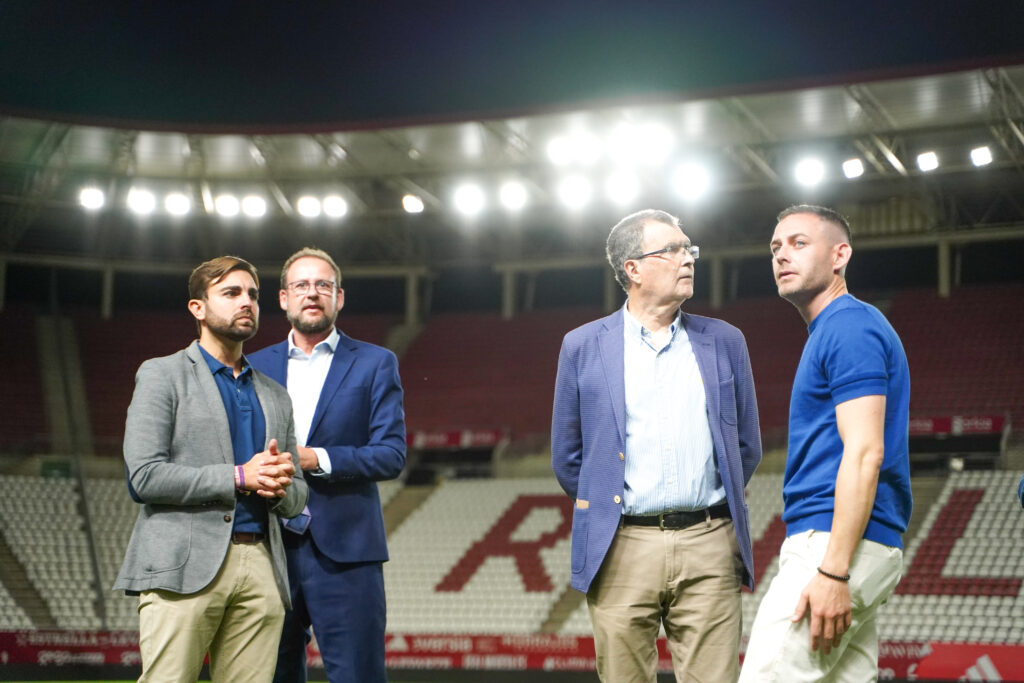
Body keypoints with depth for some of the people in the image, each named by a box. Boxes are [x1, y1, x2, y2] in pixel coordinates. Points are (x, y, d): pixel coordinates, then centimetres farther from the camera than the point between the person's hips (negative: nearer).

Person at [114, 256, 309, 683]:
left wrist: (280, 485, -2)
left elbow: (296, 499, 23)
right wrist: (238, 477, -10)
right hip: (184, 568, -5)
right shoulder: (162, 375, 6)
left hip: (261, 568, 5)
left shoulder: (275, 397, 24)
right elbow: (143, 476, -6)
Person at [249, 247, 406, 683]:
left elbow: (391, 455, -4)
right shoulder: (256, 367, 14)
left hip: (343, 552, -3)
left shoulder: (374, 364, 5)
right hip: (270, 548, 3)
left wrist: (316, 459, -15)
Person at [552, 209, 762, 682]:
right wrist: (604, 514, 11)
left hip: (708, 547, 1)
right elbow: (566, 455, 12)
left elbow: (747, 446, 17)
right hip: (622, 550, -1)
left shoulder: (724, 342, 11)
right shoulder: (583, 347, 6)